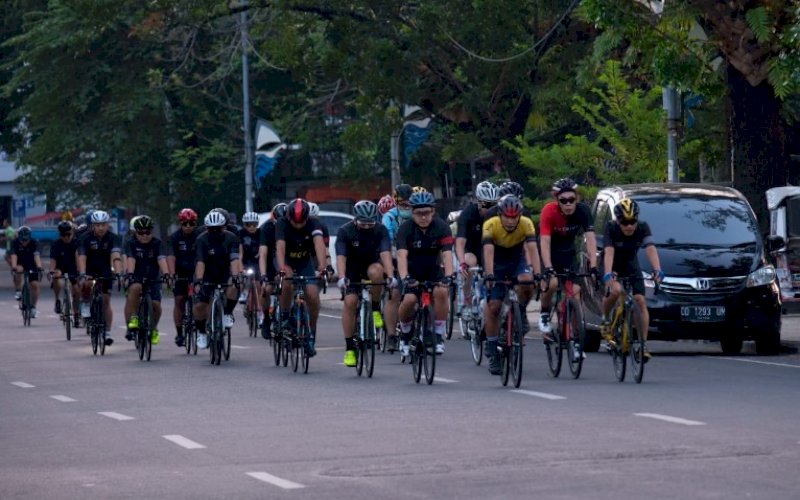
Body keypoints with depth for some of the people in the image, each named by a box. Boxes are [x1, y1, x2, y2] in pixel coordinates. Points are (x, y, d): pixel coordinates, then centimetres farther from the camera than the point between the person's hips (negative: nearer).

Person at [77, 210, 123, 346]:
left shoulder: (112, 238, -17)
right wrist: (82, 275, -45)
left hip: (105, 272, 1)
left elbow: (116, 257, -30)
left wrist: (118, 273, -46)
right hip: (89, 270, -1)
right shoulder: (87, 238, -20)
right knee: (86, 284, -34)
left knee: (106, 301, -3)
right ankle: (86, 303, -4)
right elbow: (81, 257, -30)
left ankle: (107, 332, 6)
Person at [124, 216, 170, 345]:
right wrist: (129, 274, -43)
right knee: (135, 288, -36)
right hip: (136, 278, -2)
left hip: (153, 279, 2)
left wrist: (166, 274, -40)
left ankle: (153, 328, 14)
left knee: (156, 304, -15)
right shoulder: (131, 244, -8)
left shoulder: (157, 244, -6)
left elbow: (162, 260, -22)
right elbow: (130, 260, -24)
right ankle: (133, 319, -27)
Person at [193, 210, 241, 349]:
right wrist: (198, 281, -42)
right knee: (199, 305, -14)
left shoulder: (231, 238, -14)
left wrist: (235, 277, -42)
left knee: (233, 288, -32)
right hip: (207, 277, 0)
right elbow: (200, 262, -28)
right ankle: (201, 332, 10)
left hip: (225, 275, 0)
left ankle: (227, 314, -7)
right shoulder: (202, 240, -17)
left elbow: (234, 260, -25)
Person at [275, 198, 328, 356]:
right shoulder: (282, 224, -27)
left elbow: (319, 244, -39)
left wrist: (322, 268, -56)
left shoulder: (313, 224, -24)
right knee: (288, 284, -33)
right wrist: (282, 270, -57)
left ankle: (311, 336, 1)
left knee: (313, 295, -16)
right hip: (286, 261, -2)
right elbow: (280, 248, -40)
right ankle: (285, 317, -9)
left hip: (305, 261, 2)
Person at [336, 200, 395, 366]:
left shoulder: (380, 231, -19)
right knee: (350, 302, -19)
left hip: (371, 264, 0)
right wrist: (342, 278, -48)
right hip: (351, 269, 0)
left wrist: (391, 276, -47)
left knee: (376, 272, -35)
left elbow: (385, 253, -32)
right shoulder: (345, 231, -21)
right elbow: (341, 257, -32)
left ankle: (375, 308, -11)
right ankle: (349, 347, -11)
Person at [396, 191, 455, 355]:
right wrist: (405, 278, -48)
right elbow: (402, 255, -32)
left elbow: (447, 254, -27)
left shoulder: (441, 227, -17)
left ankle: (439, 335, -12)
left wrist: (448, 276, -44)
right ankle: (405, 334, 4)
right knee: (409, 300, -25)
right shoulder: (406, 228, -20)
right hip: (412, 271, -1)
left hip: (433, 270, 1)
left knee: (442, 292, -28)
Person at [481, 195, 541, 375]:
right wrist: (489, 275, -53)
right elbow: (488, 251, -38)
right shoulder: (491, 225, -28)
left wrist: (537, 274, -48)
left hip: (518, 259, 1)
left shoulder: (526, 224, -25)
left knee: (526, 283, -32)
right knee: (493, 306, -9)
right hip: (497, 261, -1)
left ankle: (520, 313, -2)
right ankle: (492, 351, 4)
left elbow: (532, 249, -34)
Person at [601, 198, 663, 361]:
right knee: (615, 290, -33)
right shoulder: (611, 228, -26)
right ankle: (605, 320, -6)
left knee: (640, 301, -14)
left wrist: (657, 270, -48)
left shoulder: (643, 228, -20)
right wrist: (608, 274, -54)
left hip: (631, 267, 3)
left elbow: (650, 249, -32)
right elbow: (609, 252, -37)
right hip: (613, 267, -3)